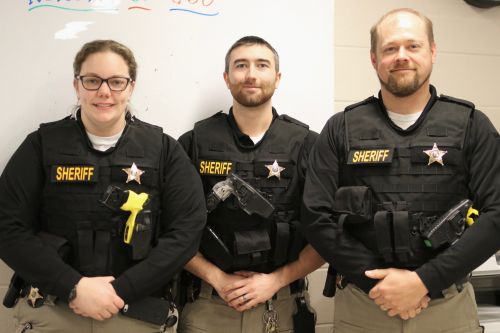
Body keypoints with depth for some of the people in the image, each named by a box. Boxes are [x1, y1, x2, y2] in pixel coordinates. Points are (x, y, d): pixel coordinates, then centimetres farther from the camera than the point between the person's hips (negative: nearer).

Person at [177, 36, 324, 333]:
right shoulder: (195, 143, -1)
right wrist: (218, 279, -10)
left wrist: (275, 280, -10)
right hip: (208, 306, 0)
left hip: (283, 305, 0)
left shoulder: (307, 145, -1)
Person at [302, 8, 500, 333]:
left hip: (449, 307, 0)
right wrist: (378, 281, -13)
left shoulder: (471, 126, 0)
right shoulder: (341, 129, 1)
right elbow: (317, 217, -4)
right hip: (360, 305, 1)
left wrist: (423, 281, -15)